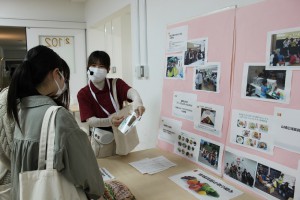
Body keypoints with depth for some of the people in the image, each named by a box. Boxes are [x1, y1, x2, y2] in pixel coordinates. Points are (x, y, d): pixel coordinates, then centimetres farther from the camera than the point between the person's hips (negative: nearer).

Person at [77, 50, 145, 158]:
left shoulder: (116, 84, -7)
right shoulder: (83, 94, -9)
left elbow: (130, 91, -28)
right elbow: (90, 120, -19)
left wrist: (137, 101, -52)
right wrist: (109, 121, -39)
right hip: (101, 142, -1)